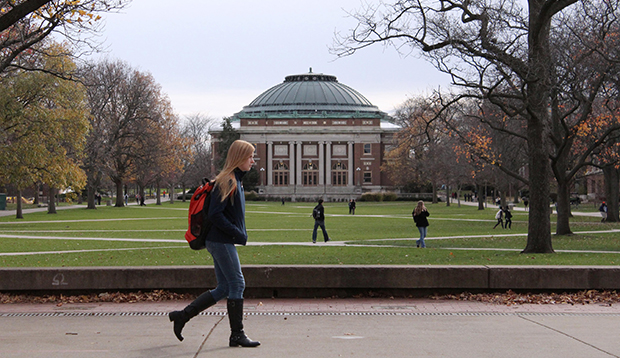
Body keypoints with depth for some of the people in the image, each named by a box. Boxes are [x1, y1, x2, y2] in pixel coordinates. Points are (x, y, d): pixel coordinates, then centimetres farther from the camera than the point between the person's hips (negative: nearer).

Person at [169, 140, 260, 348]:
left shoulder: (236, 181, 16)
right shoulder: (226, 181, -15)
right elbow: (215, 215, -21)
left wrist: (240, 233, 10)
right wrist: (239, 234, -18)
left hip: (220, 242, 10)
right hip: (221, 242, -10)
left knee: (224, 288, 12)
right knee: (237, 284, -4)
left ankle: (182, 316, 18)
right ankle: (237, 335, 4)